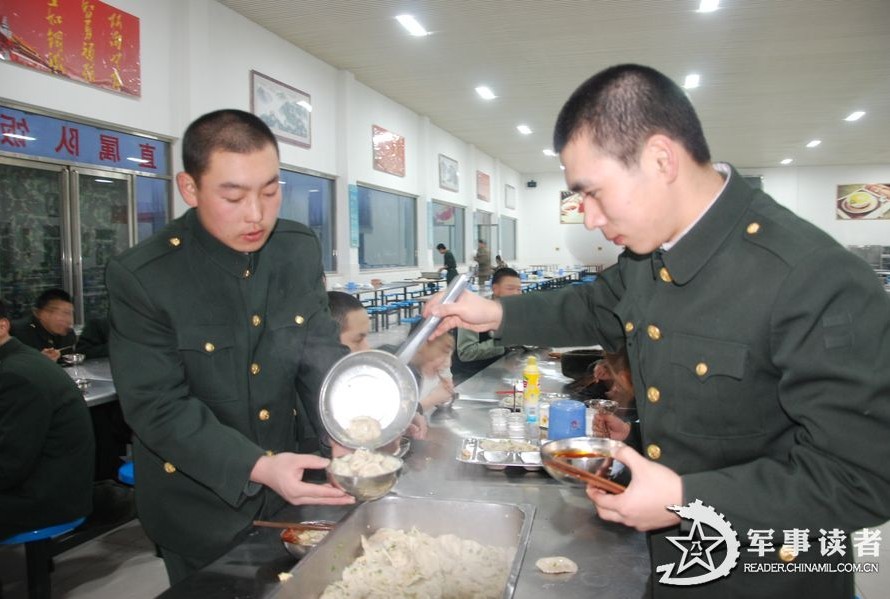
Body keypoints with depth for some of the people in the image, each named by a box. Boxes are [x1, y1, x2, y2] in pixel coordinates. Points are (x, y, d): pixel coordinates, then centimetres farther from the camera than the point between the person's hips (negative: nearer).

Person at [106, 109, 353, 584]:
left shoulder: (302, 250, -8)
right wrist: (255, 468, -34)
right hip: (200, 509, -4)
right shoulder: (139, 277, -21)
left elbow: (321, 350, -5)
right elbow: (160, 407, -22)